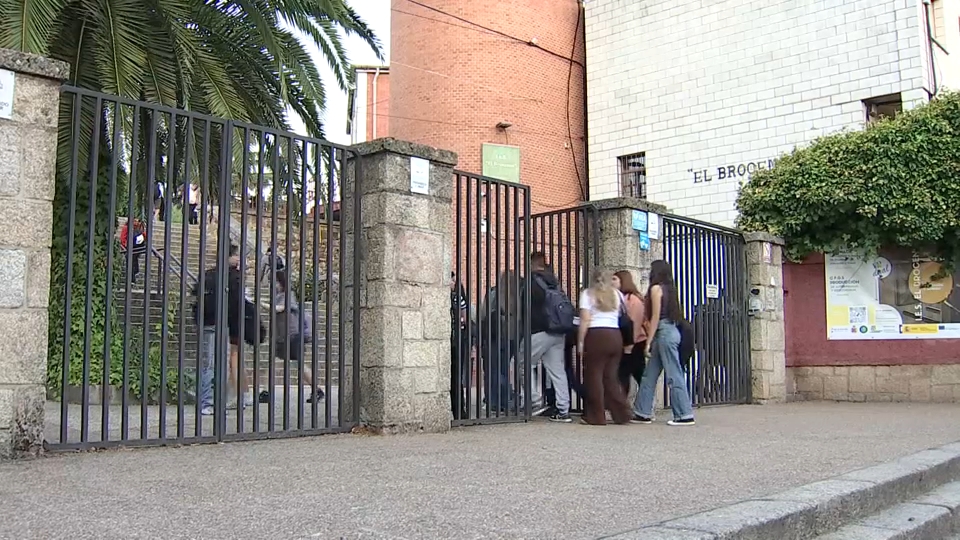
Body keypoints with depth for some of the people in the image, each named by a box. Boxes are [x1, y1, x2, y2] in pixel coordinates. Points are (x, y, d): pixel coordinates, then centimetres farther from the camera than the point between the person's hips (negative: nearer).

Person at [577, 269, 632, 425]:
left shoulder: (587, 294, 4)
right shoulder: (617, 294, 17)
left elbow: (585, 320, -5)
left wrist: (580, 342, -4)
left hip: (596, 336, -4)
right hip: (616, 336, 4)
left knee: (594, 376, 2)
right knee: (611, 377, 11)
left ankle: (596, 417, 4)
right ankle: (622, 414, 9)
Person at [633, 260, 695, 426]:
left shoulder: (656, 288, -7)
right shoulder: (669, 288, 16)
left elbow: (656, 317, -12)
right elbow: (669, 314, 13)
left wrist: (648, 342, -11)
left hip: (664, 333, -9)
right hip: (671, 330, 9)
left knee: (674, 375, -6)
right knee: (649, 375, 11)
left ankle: (685, 415, -3)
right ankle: (642, 413, 15)